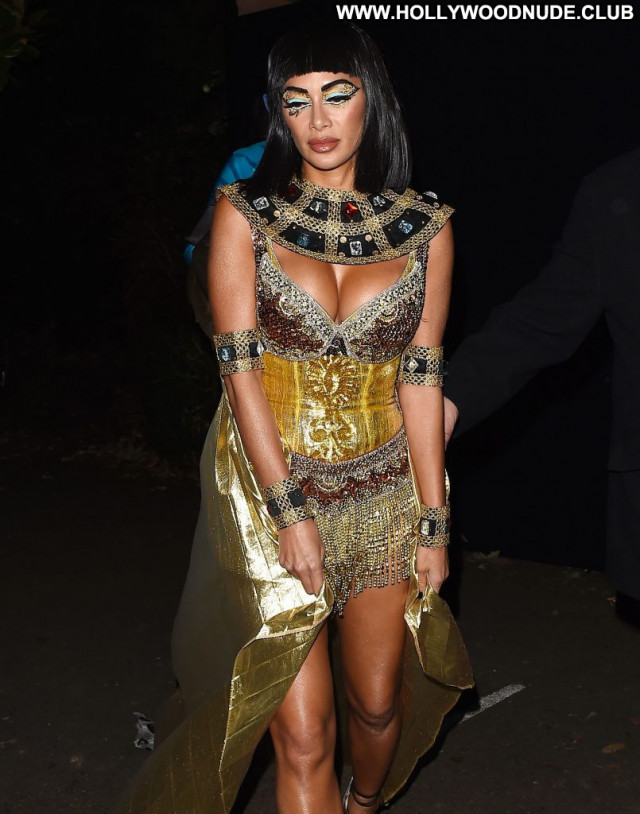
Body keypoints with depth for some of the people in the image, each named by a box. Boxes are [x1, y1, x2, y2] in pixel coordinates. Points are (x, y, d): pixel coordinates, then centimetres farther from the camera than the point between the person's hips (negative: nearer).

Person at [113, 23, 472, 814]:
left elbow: (421, 379, 0)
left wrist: (434, 522, -1)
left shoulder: (424, 225, 1)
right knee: (304, 733, -3)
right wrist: (291, 512, -14)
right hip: (267, 487, -2)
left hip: (384, 493, 2)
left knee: (378, 700, 16)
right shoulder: (244, 214, -4)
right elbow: (239, 368, -8)